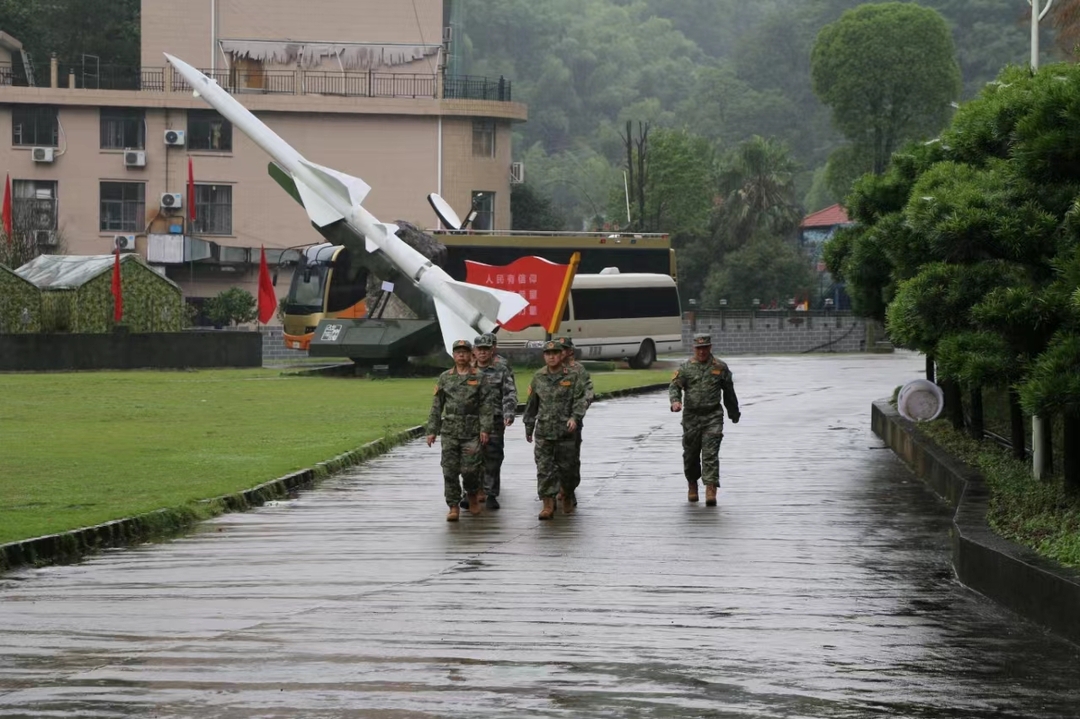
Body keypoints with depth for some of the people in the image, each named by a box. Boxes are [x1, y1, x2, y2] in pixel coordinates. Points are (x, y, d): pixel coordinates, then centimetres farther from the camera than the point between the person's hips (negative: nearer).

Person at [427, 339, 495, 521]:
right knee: (450, 470, -2)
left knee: (470, 469, -5)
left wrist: (485, 429, -10)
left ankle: (473, 497, 22)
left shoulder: (479, 377, 4)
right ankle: (453, 507, 2)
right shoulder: (445, 378, 10)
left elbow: (487, 405, -1)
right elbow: (436, 406, 11)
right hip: (450, 430, 2)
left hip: (472, 431, -2)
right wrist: (432, 430, 5)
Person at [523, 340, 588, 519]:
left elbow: (580, 400, -5)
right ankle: (548, 505, -5)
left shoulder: (573, 377, 0)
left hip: (565, 430, -2)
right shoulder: (538, 378, 9)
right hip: (543, 432, 2)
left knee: (566, 467, 8)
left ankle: (567, 498, 30)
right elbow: (531, 404, 15)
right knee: (544, 469, -5)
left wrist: (575, 417, -21)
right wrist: (528, 427, 16)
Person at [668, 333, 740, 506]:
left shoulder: (720, 367, 7)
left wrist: (734, 412, 21)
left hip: (713, 416, -1)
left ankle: (711, 489, -18)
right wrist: (675, 401, -25)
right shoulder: (685, 368, 4)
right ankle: (692, 484, 32)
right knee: (691, 453, 10)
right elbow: (674, 386, -4)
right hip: (691, 416, 1)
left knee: (710, 453, -12)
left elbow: (729, 392, 15)